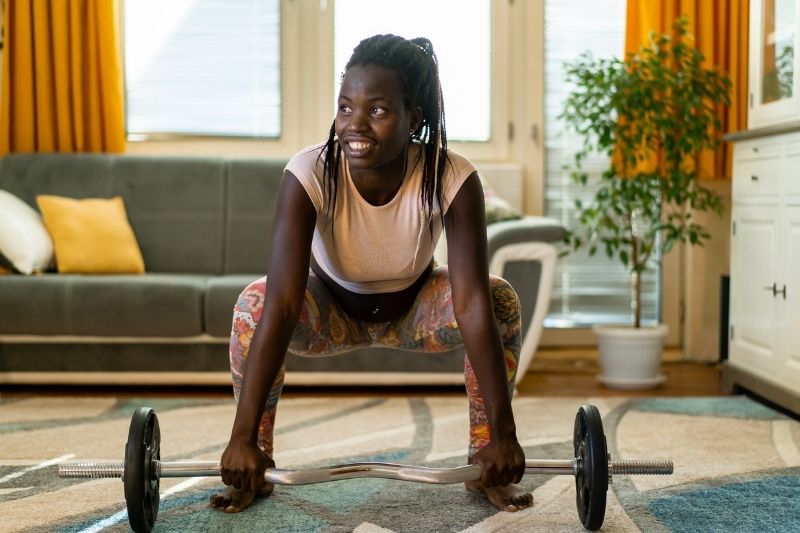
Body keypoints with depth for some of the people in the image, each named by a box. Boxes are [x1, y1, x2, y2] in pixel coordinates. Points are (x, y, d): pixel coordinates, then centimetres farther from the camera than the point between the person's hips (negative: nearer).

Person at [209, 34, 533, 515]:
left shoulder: (454, 180, -31)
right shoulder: (309, 175, -33)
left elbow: (473, 303, -36)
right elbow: (281, 306, -39)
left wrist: (502, 432, -41)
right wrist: (242, 438, -43)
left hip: (414, 308, 1)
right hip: (333, 308, 0)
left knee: (501, 301, -27)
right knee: (254, 303, -30)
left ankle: (484, 465, -11)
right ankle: (257, 467, -13)